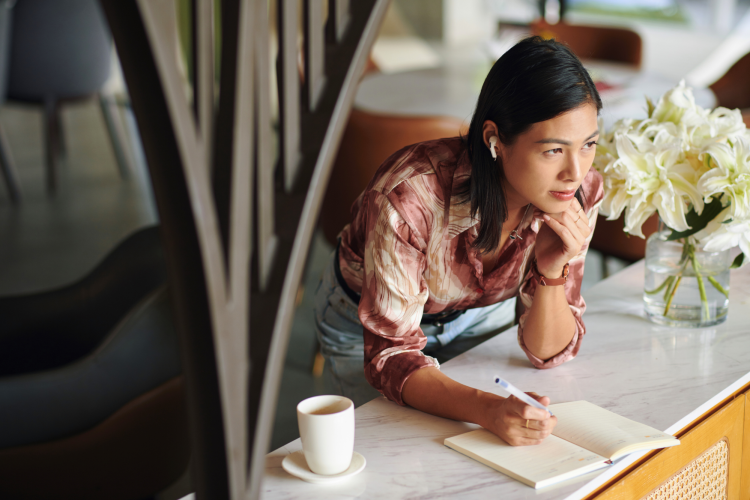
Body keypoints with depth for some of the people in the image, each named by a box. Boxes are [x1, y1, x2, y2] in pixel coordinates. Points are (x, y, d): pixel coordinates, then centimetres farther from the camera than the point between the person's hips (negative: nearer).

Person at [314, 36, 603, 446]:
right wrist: (488, 409, -52)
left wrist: (552, 271, -38)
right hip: (365, 322, -3)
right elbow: (392, 355, -34)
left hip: (479, 312, 4)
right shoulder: (409, 196, -40)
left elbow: (548, 351, -18)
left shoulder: (579, 194, -26)